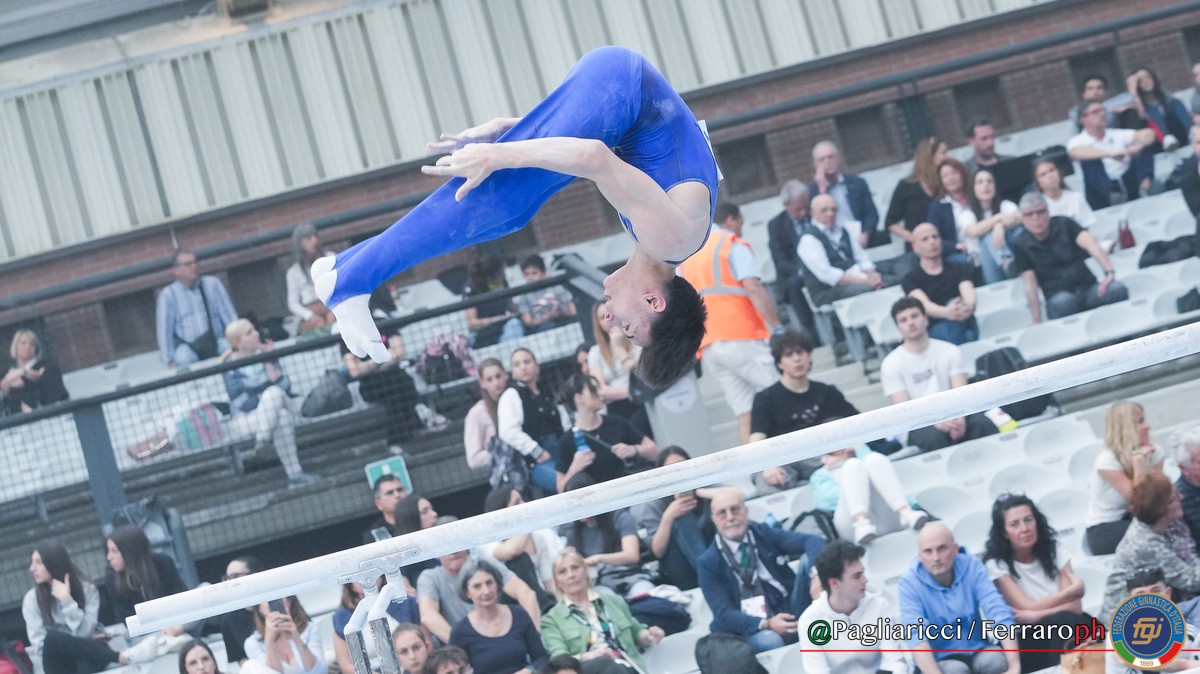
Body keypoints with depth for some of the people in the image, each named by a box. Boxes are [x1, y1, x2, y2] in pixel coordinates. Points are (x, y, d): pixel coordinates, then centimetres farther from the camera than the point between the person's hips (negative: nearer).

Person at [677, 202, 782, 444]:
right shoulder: (733, 245, 1)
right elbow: (754, 289, -12)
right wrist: (778, 330, -14)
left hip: (707, 348, 7)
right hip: (740, 338, -6)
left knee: (745, 414, 2)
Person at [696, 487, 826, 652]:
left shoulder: (763, 534, 6)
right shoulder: (708, 563, -1)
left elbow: (813, 541, -8)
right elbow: (724, 614, -9)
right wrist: (766, 624, -27)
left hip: (791, 614, 4)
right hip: (751, 629, -4)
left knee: (809, 562, -17)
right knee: (768, 641, -39)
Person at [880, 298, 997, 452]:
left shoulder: (950, 351, 10)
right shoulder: (891, 364, 1)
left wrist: (958, 416, -25)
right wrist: (935, 421, -27)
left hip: (951, 417, 2)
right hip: (920, 425, -2)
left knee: (982, 422, -30)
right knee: (934, 437, -38)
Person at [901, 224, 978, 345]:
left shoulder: (959, 269, 15)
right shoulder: (911, 279, 9)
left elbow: (969, 295, -6)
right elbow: (924, 305, -13)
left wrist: (968, 308, -36)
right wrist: (947, 312, -39)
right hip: (933, 332, -2)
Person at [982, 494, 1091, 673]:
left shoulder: (1054, 550, 6)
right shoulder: (996, 564, -5)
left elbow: (1075, 606, -3)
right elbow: (1030, 607, -13)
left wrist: (1036, 616, -18)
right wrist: (1073, 590, -5)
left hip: (1065, 630, 3)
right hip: (1026, 639, -3)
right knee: (1060, 620, -33)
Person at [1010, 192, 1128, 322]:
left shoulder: (1065, 225, 2)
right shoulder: (1020, 245, 1)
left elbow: (1091, 244, -14)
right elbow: (1029, 283, -5)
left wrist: (1109, 272, -32)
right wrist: (1037, 321, -14)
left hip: (1088, 289, 2)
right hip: (1057, 297, -2)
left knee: (1117, 289, -28)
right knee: (1064, 301, -38)